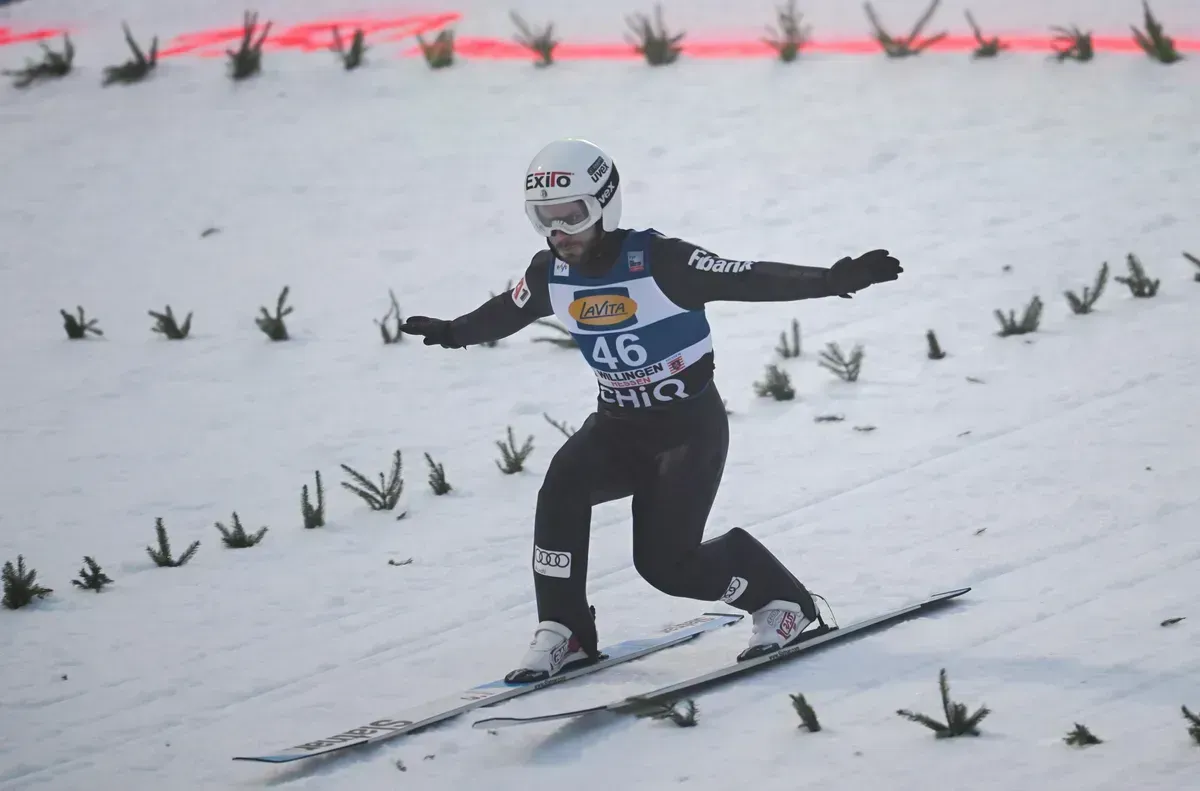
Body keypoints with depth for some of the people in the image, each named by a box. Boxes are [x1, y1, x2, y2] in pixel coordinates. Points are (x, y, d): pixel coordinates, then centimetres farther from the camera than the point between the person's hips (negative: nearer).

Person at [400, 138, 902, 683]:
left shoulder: (658, 261, -22)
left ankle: (782, 601, 14)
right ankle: (563, 633, -15)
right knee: (563, 486, -25)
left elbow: (750, 280, -26)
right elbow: (504, 312, 17)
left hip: (690, 426, -5)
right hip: (619, 425, 5)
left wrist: (834, 280, -37)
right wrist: (454, 332, 28)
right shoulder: (549, 275, -5)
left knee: (667, 563, -13)